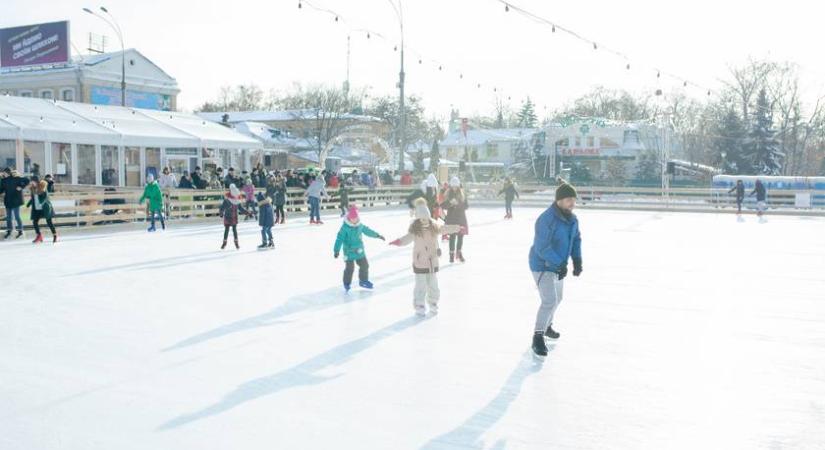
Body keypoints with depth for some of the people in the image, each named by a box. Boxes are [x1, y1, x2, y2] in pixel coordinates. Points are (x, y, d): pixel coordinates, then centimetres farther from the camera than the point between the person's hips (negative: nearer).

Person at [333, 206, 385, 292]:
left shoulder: (360, 225, 1)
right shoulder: (345, 227, -18)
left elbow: (367, 230, 17)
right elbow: (340, 238, -21)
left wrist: (377, 235, 24)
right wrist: (336, 250, -27)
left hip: (360, 251, 6)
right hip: (349, 251, -6)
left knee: (364, 265, 15)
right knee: (349, 268, -5)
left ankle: (364, 280, 34)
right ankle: (347, 283, 15)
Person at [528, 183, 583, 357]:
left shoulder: (572, 219, 0)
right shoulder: (546, 219, -27)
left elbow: (576, 239, 10)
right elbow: (542, 248, -30)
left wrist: (577, 260, -2)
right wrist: (560, 264, -32)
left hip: (558, 266, 9)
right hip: (542, 266, -9)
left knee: (557, 299, 23)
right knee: (550, 301, -16)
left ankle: (546, 326, 46)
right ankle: (538, 337, -4)